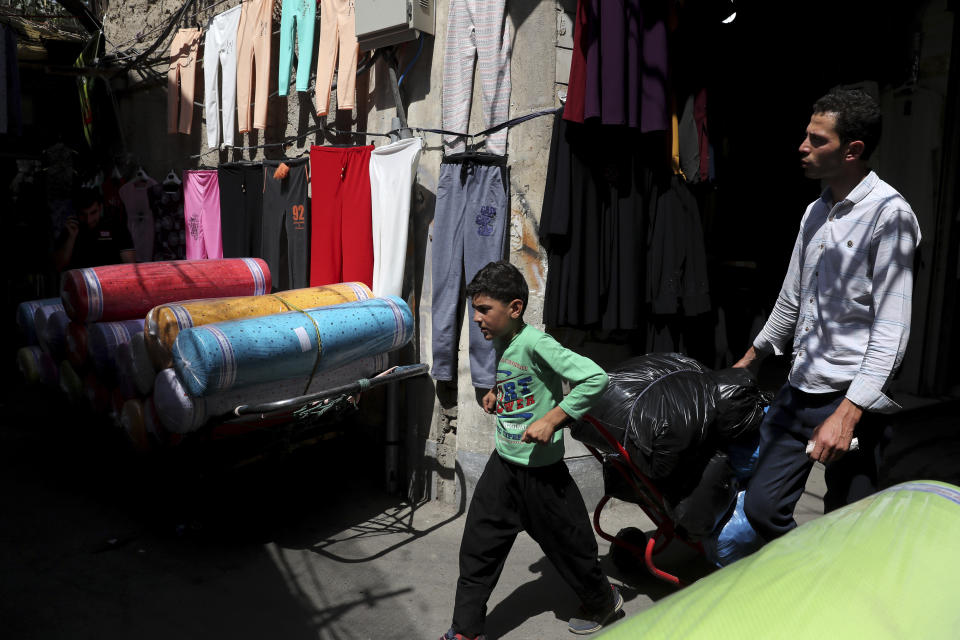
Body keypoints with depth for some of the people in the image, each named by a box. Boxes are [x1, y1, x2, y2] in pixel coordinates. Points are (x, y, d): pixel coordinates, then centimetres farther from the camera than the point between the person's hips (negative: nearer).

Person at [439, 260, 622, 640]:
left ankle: (603, 601, 41)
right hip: (503, 464, 7)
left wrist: (550, 420, -29)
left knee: (564, 541, 13)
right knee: (477, 547, 8)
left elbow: (596, 379, -31)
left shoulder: (535, 343, -24)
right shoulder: (501, 341, 2)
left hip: (541, 469, -7)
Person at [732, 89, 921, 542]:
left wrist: (847, 414, -23)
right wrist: (750, 360, 29)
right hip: (797, 392, 7)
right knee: (761, 507, 8)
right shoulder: (816, 211, 12)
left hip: (850, 400, -7)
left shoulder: (888, 215, -11)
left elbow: (891, 330, -16)